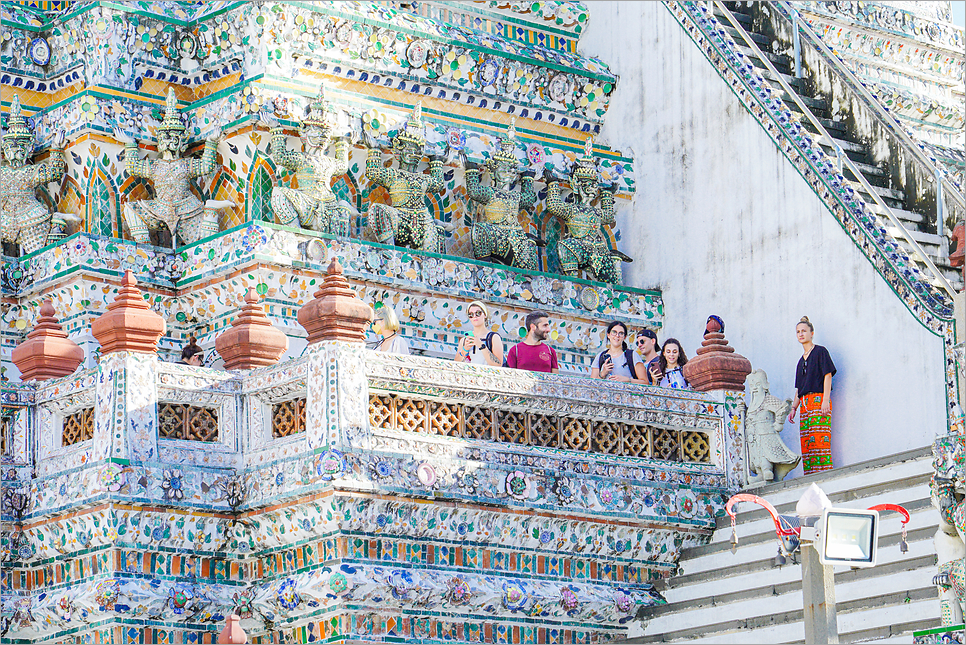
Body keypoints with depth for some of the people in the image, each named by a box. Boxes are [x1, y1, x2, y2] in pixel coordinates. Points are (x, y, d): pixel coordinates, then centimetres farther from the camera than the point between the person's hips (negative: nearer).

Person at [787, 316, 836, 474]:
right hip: (804, 404, 7)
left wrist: (825, 401, -16)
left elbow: (828, 375, -5)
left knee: (820, 441, -17)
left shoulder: (820, 352, 3)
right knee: (806, 444, -2)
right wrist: (793, 408, 13)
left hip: (818, 400, -7)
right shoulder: (802, 360, 24)